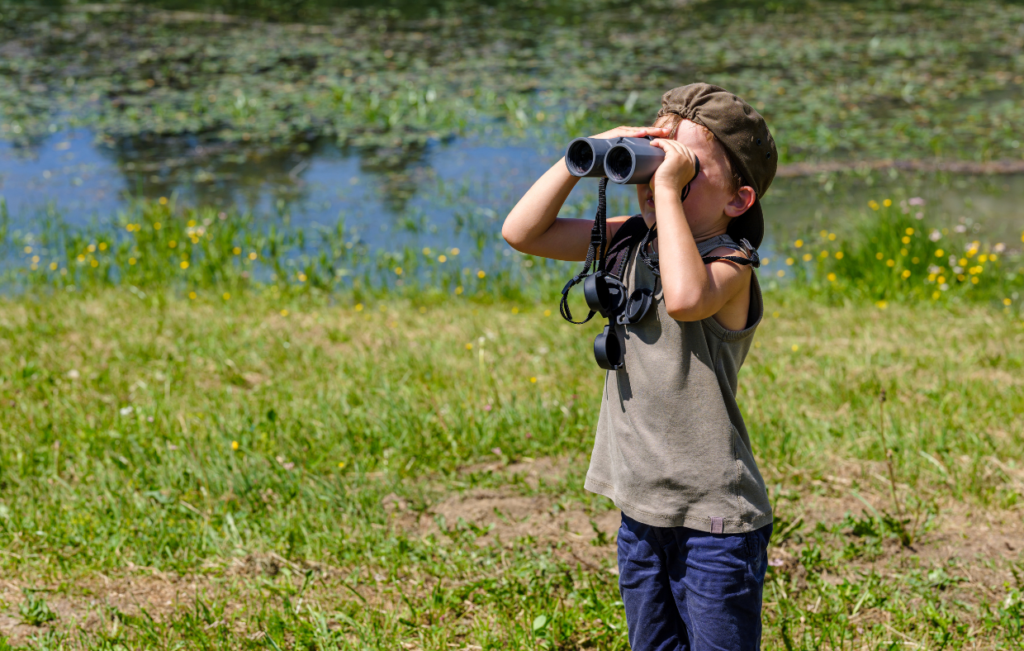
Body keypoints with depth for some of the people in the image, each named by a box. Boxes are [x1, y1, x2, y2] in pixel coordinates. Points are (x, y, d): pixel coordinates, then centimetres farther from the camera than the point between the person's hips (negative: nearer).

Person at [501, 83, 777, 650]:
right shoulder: (629, 242, 6)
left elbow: (685, 298, -39)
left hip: (716, 521, -7)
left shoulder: (729, 263, -16)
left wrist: (667, 190, -30)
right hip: (641, 510, 7)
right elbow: (522, 232, 4)